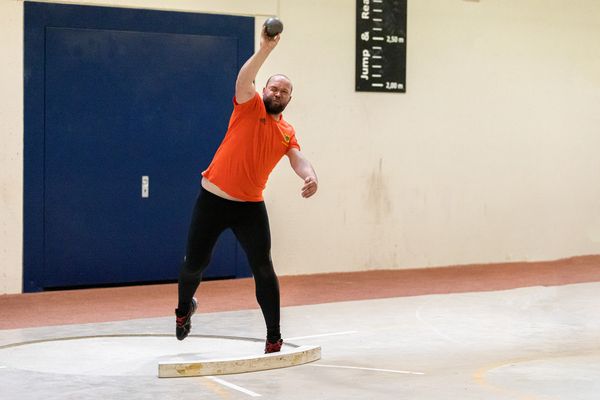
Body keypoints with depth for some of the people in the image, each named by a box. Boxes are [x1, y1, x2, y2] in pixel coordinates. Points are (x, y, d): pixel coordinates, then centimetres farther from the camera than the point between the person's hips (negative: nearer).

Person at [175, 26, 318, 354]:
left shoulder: (287, 133, 8)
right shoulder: (249, 108, -1)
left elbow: (299, 161, -8)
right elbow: (244, 79, -20)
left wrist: (310, 177, -31)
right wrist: (265, 49, -34)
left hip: (250, 206, 2)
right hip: (213, 200, -2)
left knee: (263, 269, -7)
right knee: (194, 264, 9)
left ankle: (274, 338, 1)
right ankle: (184, 308, 40)